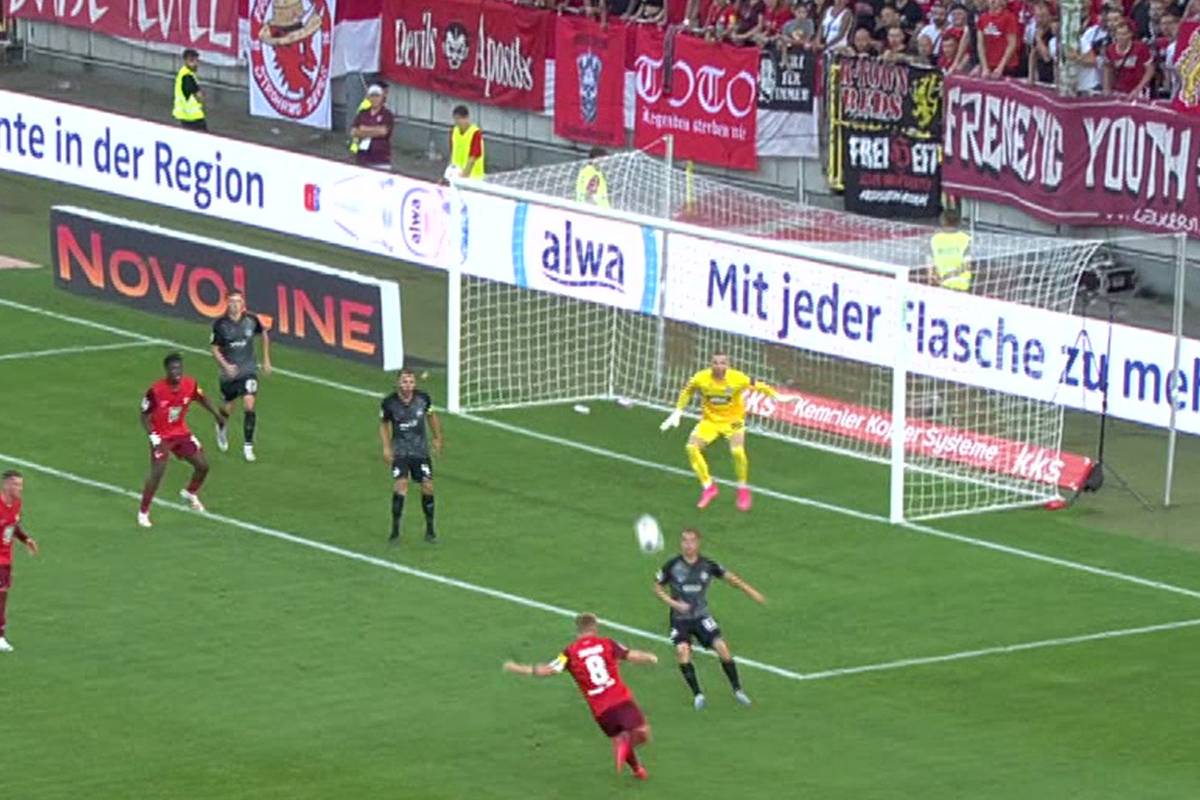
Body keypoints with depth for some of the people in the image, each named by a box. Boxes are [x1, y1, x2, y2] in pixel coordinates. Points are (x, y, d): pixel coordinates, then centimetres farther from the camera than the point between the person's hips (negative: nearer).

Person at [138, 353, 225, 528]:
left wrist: (216, 414, 7)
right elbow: (145, 416, -16)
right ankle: (143, 513, -3)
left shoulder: (190, 384, -11)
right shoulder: (155, 390, -25)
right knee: (157, 473, -18)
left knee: (203, 466, 8)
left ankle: (190, 494, 38)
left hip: (181, 433, 5)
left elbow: (201, 398, 12)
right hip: (162, 437, -5)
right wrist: (154, 438, -25)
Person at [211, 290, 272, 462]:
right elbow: (215, 349, -3)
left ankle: (248, 446, -4)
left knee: (249, 406, -14)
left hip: (248, 370, 0)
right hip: (229, 372, 0)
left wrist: (266, 360, 14)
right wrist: (225, 365, -20)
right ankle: (222, 428, 48)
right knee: (227, 408, 12)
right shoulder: (220, 324, -12)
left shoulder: (251, 320, -8)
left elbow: (264, 334, 13)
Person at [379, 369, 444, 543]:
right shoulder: (389, 403, -13)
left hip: (421, 450, 2)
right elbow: (383, 424, 3)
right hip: (400, 451, -2)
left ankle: (430, 529, 17)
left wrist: (437, 439, 12)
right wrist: (386, 447, -6)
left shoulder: (423, 398, -9)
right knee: (401, 486, -17)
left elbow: (431, 416, 11)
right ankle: (395, 530, -9)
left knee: (427, 487, -1)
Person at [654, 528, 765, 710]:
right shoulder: (672, 566, -9)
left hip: (701, 616, 1)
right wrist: (673, 602, -13)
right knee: (682, 650, -23)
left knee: (721, 647, -12)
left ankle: (737, 690, 5)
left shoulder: (707, 565, -4)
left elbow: (729, 576, 6)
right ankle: (697, 694, -13)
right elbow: (657, 587, 2)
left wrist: (750, 591, -2)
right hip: (680, 618, -1)